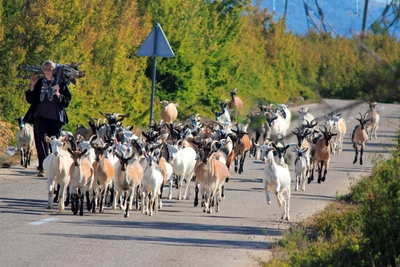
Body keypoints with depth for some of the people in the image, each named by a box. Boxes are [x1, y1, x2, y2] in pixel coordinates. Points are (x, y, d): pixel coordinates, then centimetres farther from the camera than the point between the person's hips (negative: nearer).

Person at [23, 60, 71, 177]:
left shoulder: (60, 83, 5)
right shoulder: (39, 83, 11)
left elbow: (67, 101, 3)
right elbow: (30, 100, 10)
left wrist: (58, 94, -14)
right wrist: (32, 86, -1)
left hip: (55, 117, -1)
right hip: (40, 116, 1)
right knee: (41, 140, -13)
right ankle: (42, 168, -18)